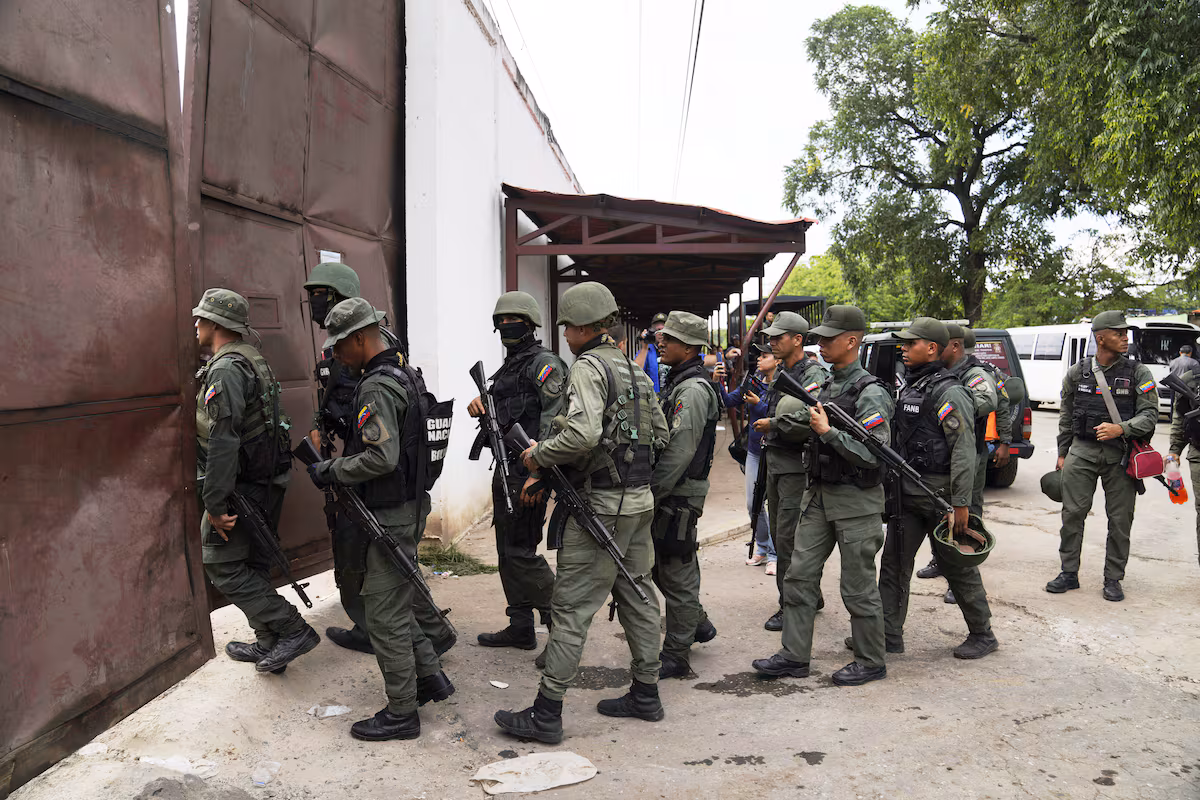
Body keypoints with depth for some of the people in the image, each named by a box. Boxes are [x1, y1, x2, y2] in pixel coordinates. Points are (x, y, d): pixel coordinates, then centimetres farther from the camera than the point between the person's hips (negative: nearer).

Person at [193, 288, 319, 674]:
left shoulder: (225, 370, -18)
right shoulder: (256, 361, 13)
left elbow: (223, 441, -26)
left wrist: (215, 504, -25)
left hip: (240, 486, -10)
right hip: (269, 482, 10)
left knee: (222, 566, -2)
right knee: (252, 564, 17)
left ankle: (293, 630, -4)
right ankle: (269, 644, 24)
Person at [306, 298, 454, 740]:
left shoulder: (377, 387, -20)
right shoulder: (405, 373, 12)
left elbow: (382, 457, -28)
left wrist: (331, 471, -14)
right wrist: (338, 463, 16)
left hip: (391, 516, -10)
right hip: (407, 505, 10)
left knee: (384, 614, 0)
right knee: (395, 600, 22)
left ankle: (401, 713, 11)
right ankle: (430, 676, 30)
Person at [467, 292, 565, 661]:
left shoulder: (545, 363, -10)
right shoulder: (507, 367, 19)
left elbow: (553, 420, -20)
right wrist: (479, 405, 1)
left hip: (529, 469, -10)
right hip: (505, 469, 10)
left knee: (521, 551, -9)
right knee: (507, 551, 13)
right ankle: (521, 628, 22)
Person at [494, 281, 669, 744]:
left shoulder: (589, 367, -14)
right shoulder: (635, 371, 13)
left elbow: (582, 433, -28)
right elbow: (661, 436, 17)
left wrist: (538, 455, -14)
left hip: (601, 505, -9)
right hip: (641, 499, 9)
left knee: (571, 607, -4)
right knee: (637, 595, 16)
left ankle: (546, 714, 2)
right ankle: (646, 695, 27)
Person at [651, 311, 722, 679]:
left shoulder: (692, 390, -18)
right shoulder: (677, 383, 15)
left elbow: (678, 453, -24)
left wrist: (650, 494, -19)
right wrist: (650, 490, 15)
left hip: (678, 496, -10)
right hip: (670, 493, 10)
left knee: (677, 574, 0)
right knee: (663, 567, 20)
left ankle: (676, 656, 10)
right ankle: (698, 624, 37)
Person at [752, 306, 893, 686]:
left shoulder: (870, 393, -15)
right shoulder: (828, 385, 12)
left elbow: (873, 455, -23)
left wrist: (828, 431, -24)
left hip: (856, 501, -8)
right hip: (819, 496, 8)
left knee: (859, 587, 3)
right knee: (799, 575, 8)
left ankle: (870, 662, 19)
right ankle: (794, 655, 17)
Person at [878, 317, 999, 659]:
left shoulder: (949, 392, -15)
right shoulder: (909, 387, 13)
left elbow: (965, 451, -19)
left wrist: (960, 504, -21)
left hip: (939, 495, -8)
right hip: (906, 493, 9)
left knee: (958, 566, 4)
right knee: (894, 563, 8)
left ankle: (982, 634, 21)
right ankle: (888, 635, 15)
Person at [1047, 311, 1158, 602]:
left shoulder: (1138, 373, 0)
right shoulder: (1077, 372, 5)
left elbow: (1150, 415, -4)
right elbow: (1066, 416, 13)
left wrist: (1121, 429, -22)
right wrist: (1062, 453, 13)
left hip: (1120, 454, -1)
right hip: (1082, 451, 1)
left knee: (1120, 519, 3)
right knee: (1072, 513, 1)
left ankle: (1113, 579, 16)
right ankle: (1069, 573, 14)